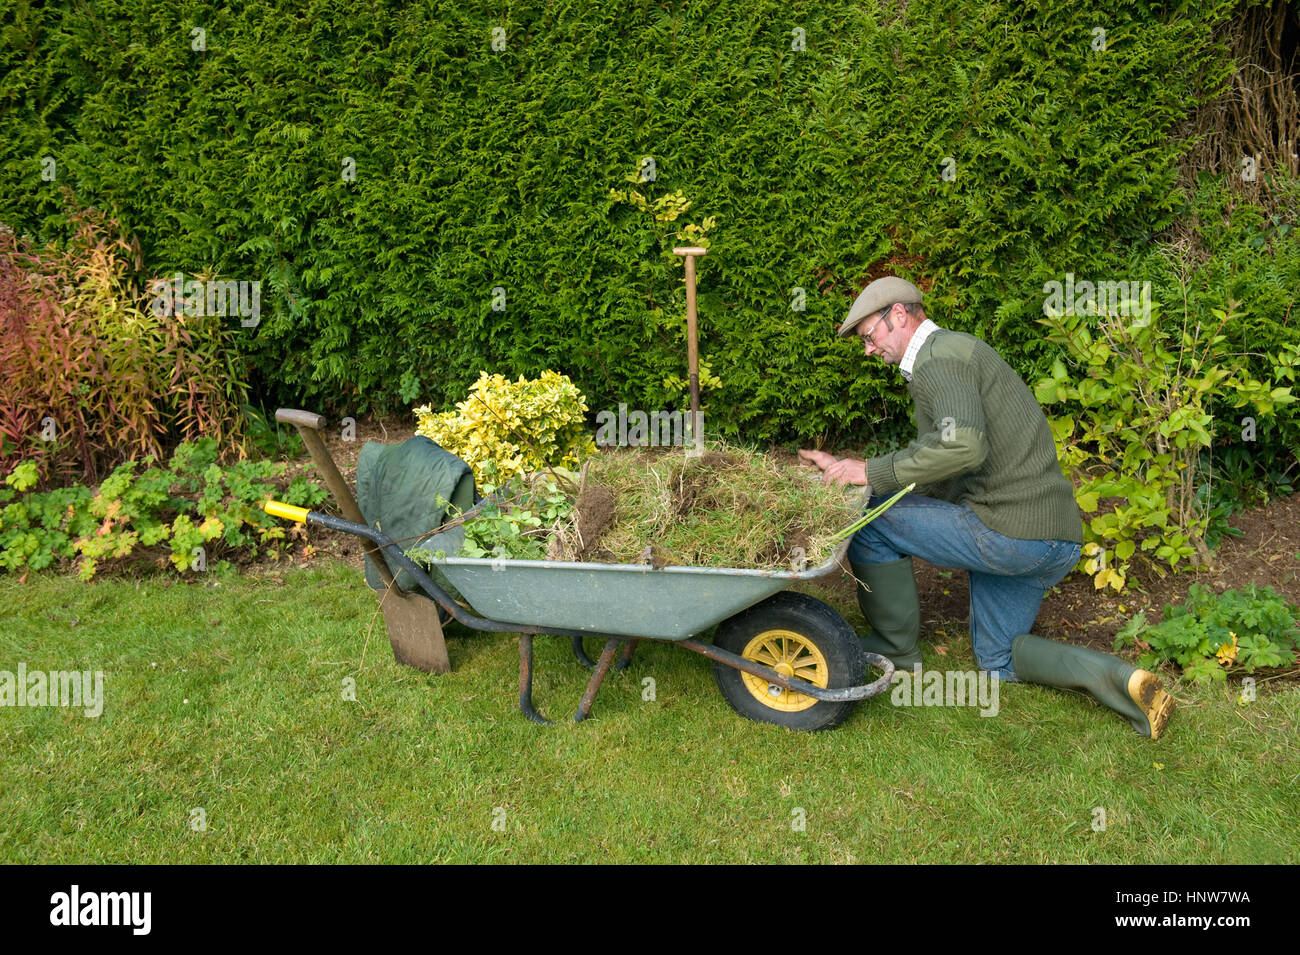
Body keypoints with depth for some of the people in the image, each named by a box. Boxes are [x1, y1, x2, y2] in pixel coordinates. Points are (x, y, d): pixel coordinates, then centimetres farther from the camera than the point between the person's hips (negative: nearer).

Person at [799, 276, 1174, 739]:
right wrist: (846, 469, 18)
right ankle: (1118, 679, 2)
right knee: (999, 660, 23)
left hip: (1007, 530, -11)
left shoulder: (939, 357, -12)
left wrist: (871, 473, -22)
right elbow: (936, 471, 23)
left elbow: (963, 446, -32)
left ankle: (897, 648, 13)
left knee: (870, 519, -3)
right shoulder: (957, 354, 22)